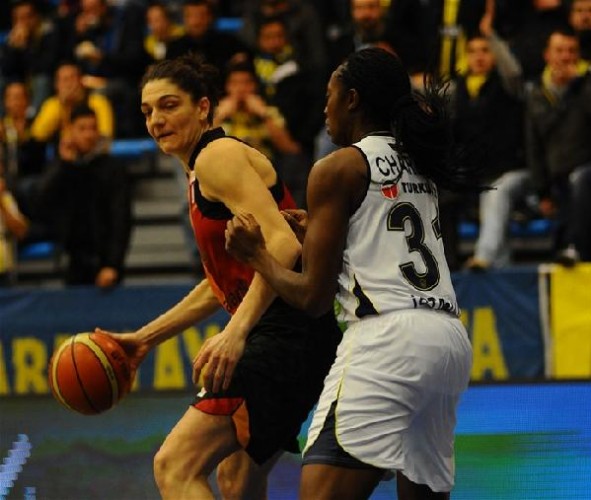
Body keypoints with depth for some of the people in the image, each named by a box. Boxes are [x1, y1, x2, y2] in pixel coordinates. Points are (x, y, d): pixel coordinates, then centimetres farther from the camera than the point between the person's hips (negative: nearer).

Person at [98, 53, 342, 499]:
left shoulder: (218, 156, -8)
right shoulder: (200, 175, 22)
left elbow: (283, 245, -22)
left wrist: (236, 332, -31)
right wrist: (146, 338, 31)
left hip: (287, 335, -11)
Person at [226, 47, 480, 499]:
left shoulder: (338, 169, 0)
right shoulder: (419, 166, 21)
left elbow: (314, 296, -2)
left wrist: (257, 254, 14)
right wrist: (316, 227, 38)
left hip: (388, 341, -8)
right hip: (450, 341, 8)